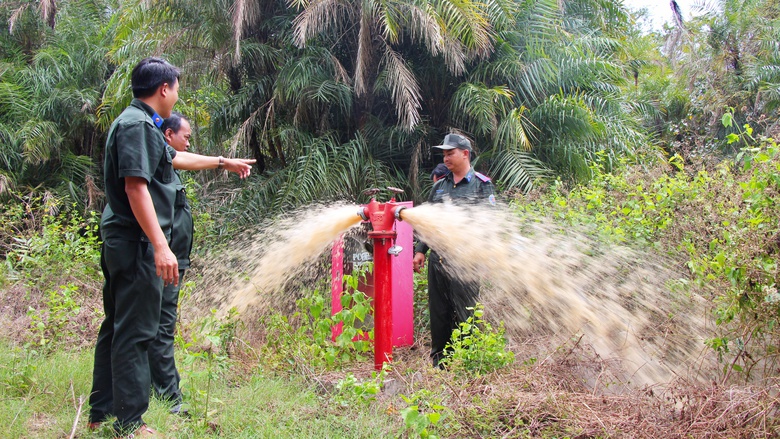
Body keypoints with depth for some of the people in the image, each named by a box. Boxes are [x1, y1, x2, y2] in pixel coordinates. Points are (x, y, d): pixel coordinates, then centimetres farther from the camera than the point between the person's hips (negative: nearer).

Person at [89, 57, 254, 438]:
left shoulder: (139, 123, 17)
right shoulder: (137, 125, -14)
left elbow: (175, 158, 33)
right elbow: (135, 187, -23)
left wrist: (224, 162, 43)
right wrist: (160, 246, -27)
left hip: (120, 244, 11)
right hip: (136, 244, -11)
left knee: (116, 328, 16)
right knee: (135, 333, -5)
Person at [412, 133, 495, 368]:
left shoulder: (481, 185, 2)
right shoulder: (439, 186, 17)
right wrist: (420, 250, 13)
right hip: (438, 258, 5)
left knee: (464, 312, -3)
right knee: (438, 311, 9)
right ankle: (439, 358, 19)